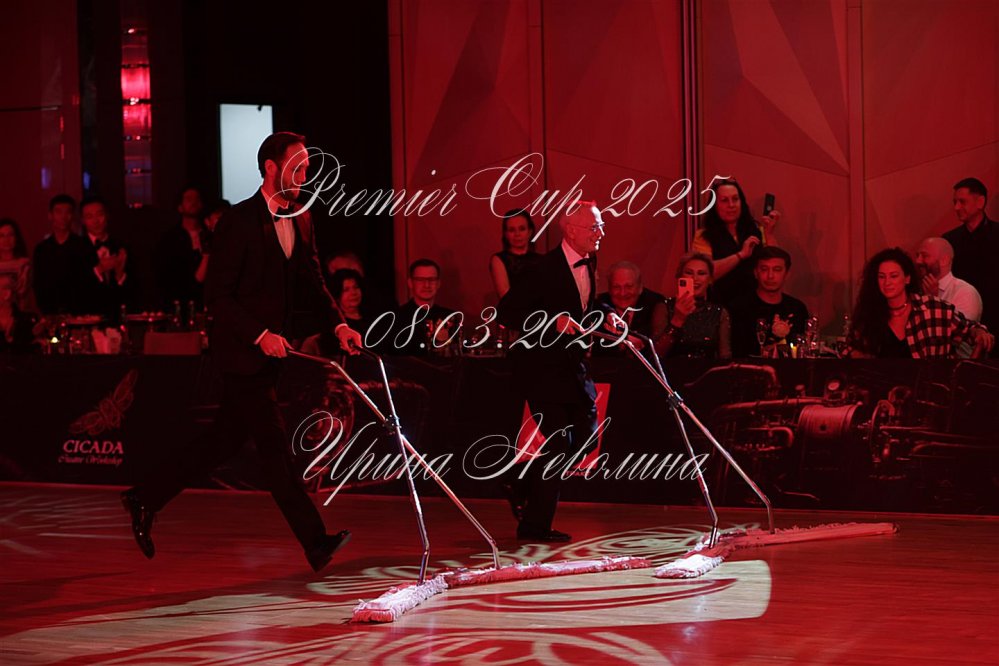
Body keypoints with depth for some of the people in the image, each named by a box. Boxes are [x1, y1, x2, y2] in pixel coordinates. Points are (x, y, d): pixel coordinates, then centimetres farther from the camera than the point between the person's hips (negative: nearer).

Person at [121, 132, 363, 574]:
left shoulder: (299, 220, 8)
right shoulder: (239, 222, -15)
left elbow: (313, 281, 11)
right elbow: (217, 295, -15)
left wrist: (338, 324, -4)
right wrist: (261, 335, -22)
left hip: (269, 352, 9)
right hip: (241, 351, -9)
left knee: (224, 441, 15)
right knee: (275, 447, -7)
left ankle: (146, 497, 28)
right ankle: (315, 544, -7)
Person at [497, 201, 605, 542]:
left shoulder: (589, 263, 7)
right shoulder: (546, 268, -18)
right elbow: (506, 312, -20)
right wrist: (553, 321, -29)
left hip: (570, 364, 8)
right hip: (540, 364, -8)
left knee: (587, 434, 6)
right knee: (557, 441, -9)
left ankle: (521, 479, 23)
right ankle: (535, 525, 3)